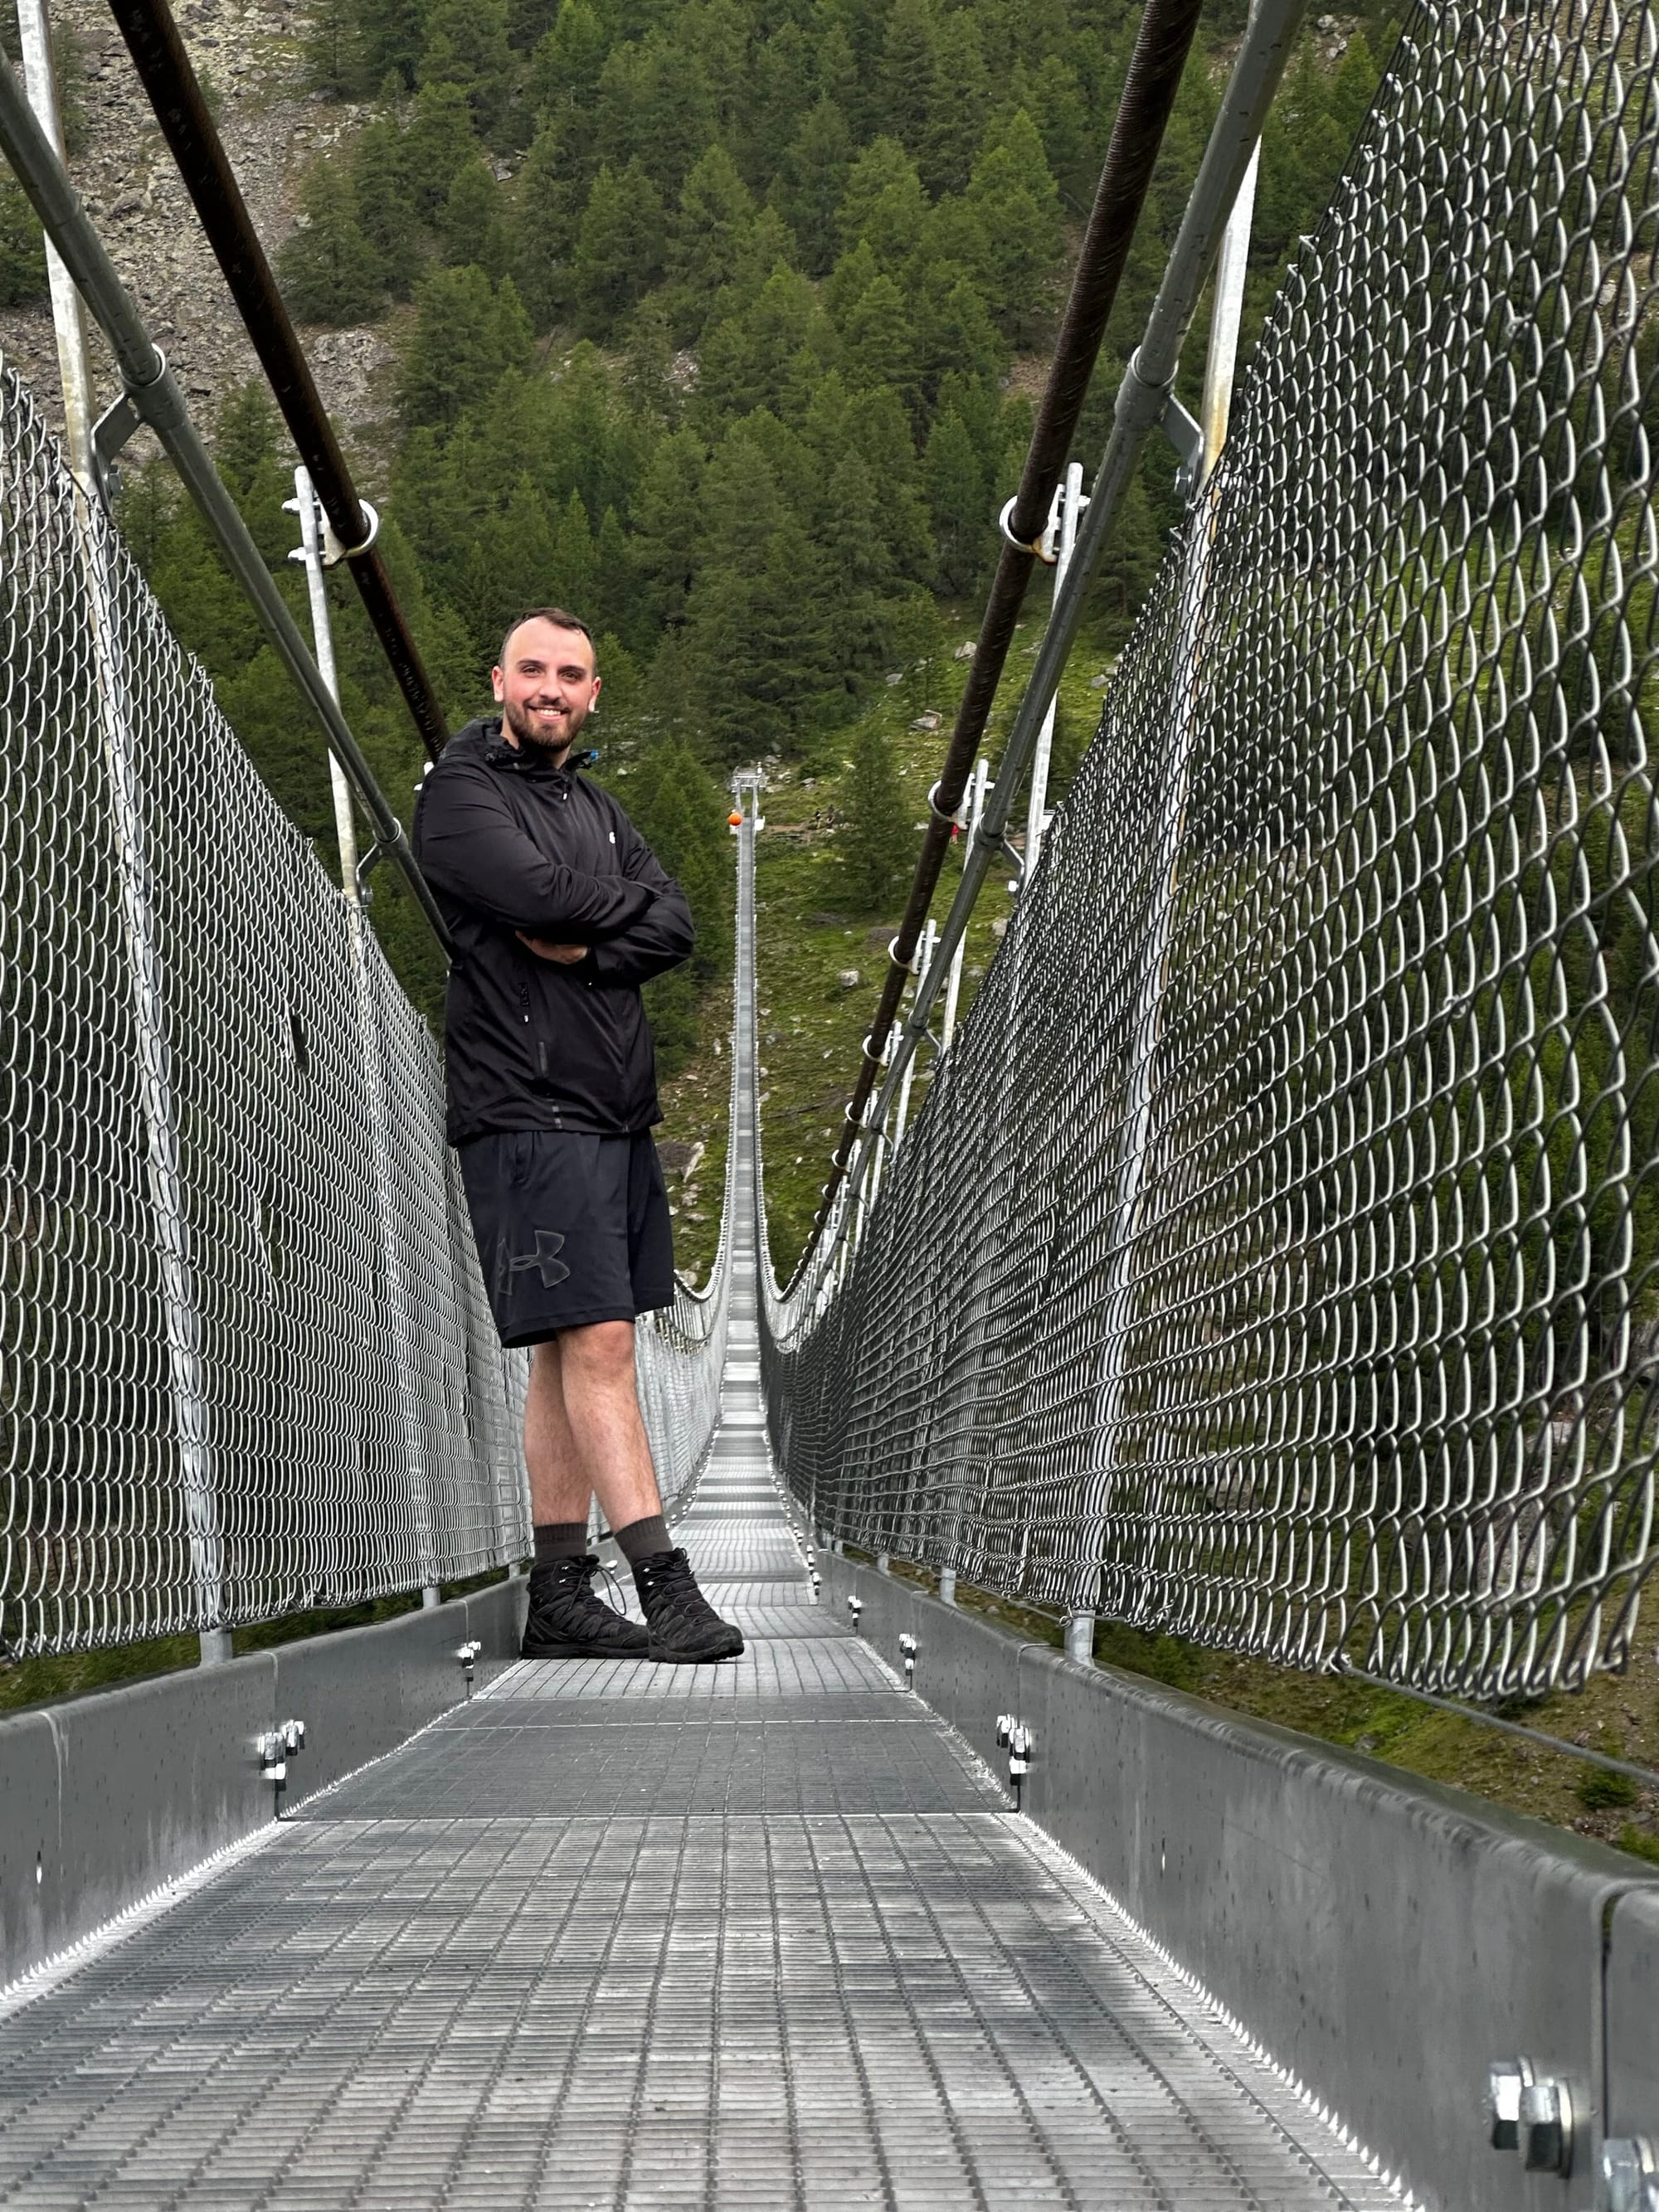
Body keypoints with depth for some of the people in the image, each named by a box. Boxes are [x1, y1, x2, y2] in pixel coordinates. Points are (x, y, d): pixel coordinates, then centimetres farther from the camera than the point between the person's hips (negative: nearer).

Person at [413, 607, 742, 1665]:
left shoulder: (596, 808, 20)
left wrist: (590, 951, -12)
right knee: (594, 1344, -12)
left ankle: (561, 1597, 11)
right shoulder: (462, 794, -2)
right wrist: (631, 903, -1)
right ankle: (665, 1583, -14)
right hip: (529, 1111, -8)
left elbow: (676, 929, 7)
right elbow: (535, 889, -20)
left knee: (572, 1352, 8)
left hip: (616, 1111, 8)